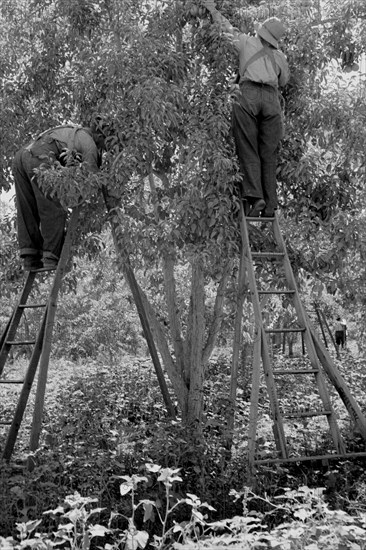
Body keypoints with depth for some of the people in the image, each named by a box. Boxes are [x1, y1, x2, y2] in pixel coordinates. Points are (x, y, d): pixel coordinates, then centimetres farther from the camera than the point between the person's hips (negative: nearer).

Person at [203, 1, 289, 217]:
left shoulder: (247, 41, 20)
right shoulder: (280, 57, 25)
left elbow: (227, 26, 30)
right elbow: (284, 81, 37)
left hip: (248, 95, -2)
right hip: (272, 98, 2)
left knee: (248, 150, -3)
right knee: (269, 154, 3)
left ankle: (254, 195, -20)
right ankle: (270, 205, -3)